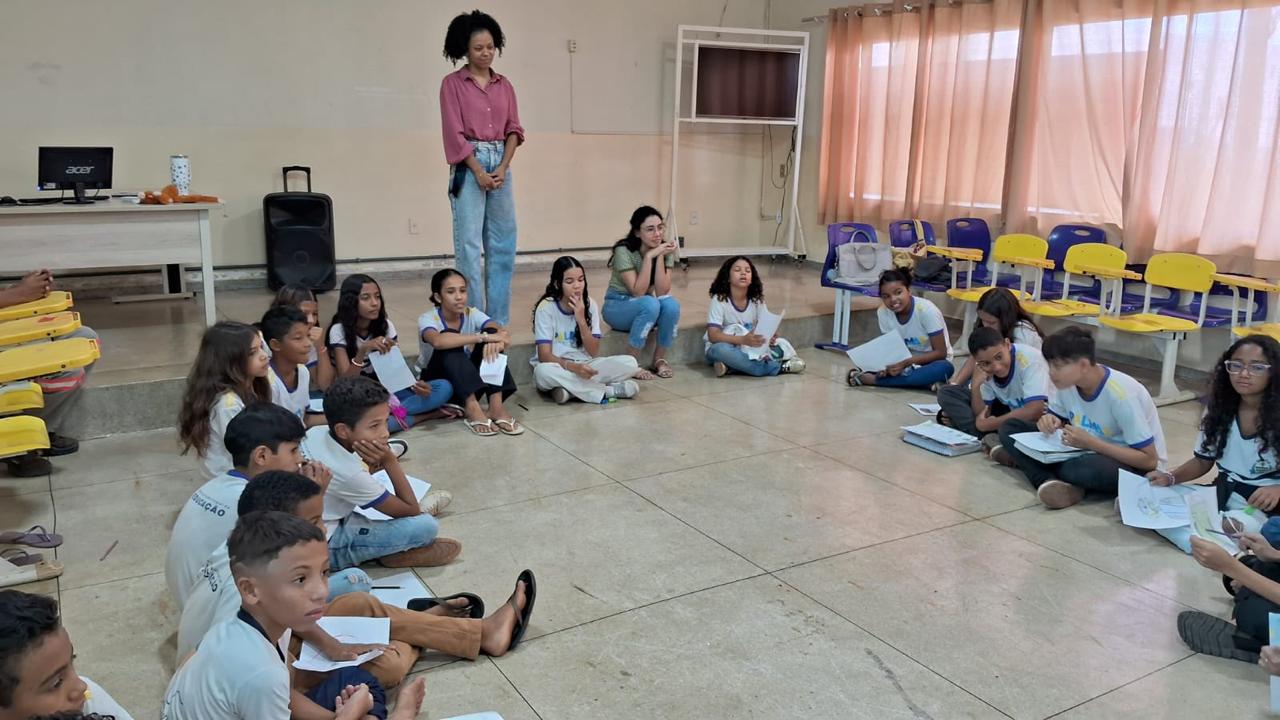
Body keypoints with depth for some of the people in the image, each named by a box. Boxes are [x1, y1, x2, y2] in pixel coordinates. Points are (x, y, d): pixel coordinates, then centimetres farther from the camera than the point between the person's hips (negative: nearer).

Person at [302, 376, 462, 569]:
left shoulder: (316, 433, -11)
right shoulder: (349, 474, -29)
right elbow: (411, 511, -16)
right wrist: (390, 461, -21)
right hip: (327, 548, -9)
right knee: (427, 526, -20)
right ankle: (393, 555, 8)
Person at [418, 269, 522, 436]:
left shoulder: (472, 314, -7)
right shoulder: (428, 318, -18)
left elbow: (503, 333, -25)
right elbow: (437, 341, -43)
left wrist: (498, 340, -50)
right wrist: (483, 337, -45)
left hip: (468, 384, 4)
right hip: (436, 382, -3)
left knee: (491, 334, -21)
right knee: (450, 338, -31)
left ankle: (496, 406, -31)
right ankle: (472, 408, -39)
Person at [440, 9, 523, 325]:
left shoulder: (504, 84, 13)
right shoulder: (452, 83, 0)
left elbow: (513, 129, 9)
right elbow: (454, 133, -7)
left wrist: (503, 167, -6)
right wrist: (479, 171, -14)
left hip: (501, 163, 5)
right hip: (469, 165, -5)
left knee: (503, 243, 5)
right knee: (469, 243, -5)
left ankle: (498, 319, 14)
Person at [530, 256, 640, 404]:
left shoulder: (589, 304, -2)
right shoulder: (546, 307, -13)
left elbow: (593, 352, -7)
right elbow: (544, 355, -19)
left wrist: (581, 320, -21)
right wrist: (572, 366, -37)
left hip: (582, 366, 3)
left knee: (630, 363, -18)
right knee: (543, 371, -40)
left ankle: (571, 389, -23)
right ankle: (607, 391, -26)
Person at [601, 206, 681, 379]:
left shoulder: (665, 250, -9)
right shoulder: (624, 251, -22)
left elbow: (662, 292, -18)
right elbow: (637, 292, -27)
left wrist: (660, 257, -26)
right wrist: (649, 256, -31)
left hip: (645, 307, 4)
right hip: (617, 307, -4)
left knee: (671, 304, -29)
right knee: (650, 303, -35)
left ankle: (659, 359, -8)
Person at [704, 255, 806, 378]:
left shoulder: (757, 300, -4)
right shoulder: (719, 300, -17)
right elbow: (713, 335, -26)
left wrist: (770, 338, -30)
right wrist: (743, 340, -41)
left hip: (748, 347, 4)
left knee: (778, 347, -19)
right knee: (721, 350, -39)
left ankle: (730, 366, -25)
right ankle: (778, 367, -33)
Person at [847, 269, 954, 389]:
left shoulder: (927, 310, -24)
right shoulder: (882, 313, -13)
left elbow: (940, 352, -20)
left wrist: (906, 363, -32)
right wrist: (887, 365, -28)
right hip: (905, 361, 3)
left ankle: (873, 379, -34)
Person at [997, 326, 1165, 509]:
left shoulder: (1121, 395, -28)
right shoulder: (1067, 382, -10)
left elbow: (1149, 460, -25)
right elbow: (1058, 418, 9)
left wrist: (1090, 443, -30)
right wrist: (1050, 422, -16)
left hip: (1133, 467, -7)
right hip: (1089, 451, 7)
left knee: (1087, 468, -42)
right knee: (1010, 428, -8)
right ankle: (1048, 481, -29)